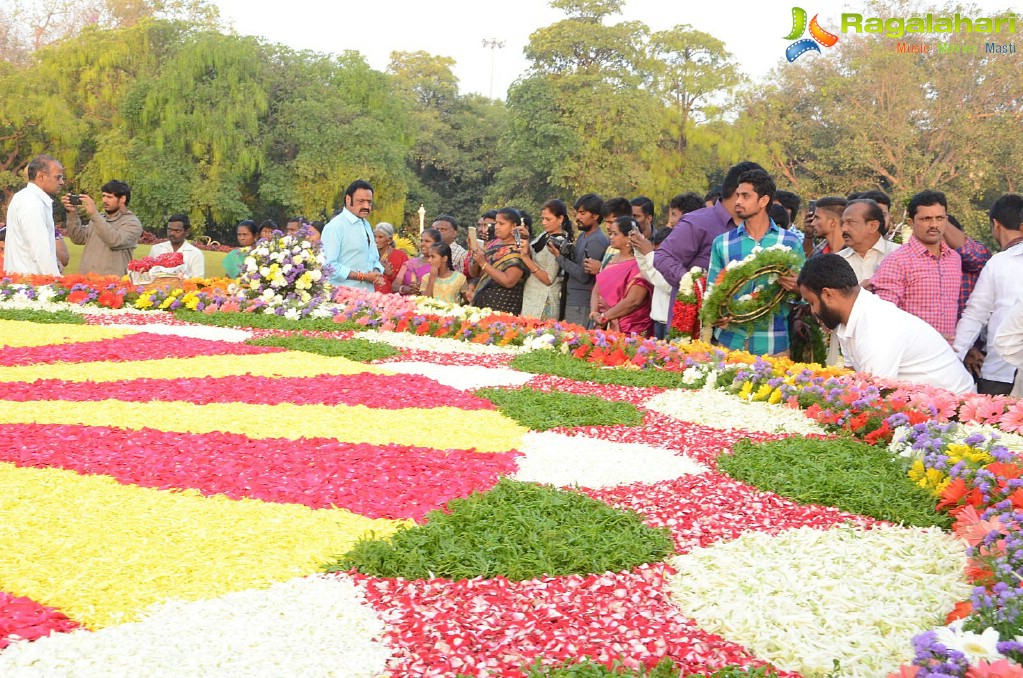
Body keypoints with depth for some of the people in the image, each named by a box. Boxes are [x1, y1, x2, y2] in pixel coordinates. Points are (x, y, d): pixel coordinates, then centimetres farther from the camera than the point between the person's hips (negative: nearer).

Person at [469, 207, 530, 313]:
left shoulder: (518, 250, -8)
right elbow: (473, 273, 14)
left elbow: (509, 282, -20)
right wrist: (475, 255, -5)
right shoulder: (492, 244, 12)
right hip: (481, 303, 6)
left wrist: (483, 263, -19)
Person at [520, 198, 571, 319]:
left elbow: (548, 280, -17)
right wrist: (525, 240, -4)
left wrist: (526, 258, -21)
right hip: (530, 296, 8)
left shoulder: (558, 243, -15)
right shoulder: (545, 235, 8)